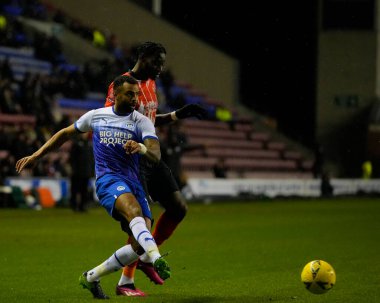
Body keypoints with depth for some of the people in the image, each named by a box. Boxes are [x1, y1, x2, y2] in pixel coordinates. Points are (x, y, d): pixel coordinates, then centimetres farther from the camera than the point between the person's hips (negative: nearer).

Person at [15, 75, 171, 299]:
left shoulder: (142, 122, 4)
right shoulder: (96, 116, 9)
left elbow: (156, 155, -11)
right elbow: (66, 133, 25)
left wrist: (142, 148, -35)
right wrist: (37, 155, 24)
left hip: (134, 183, 2)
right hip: (108, 180, -2)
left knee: (139, 246, -11)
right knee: (134, 210, -36)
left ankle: (91, 277, 8)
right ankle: (157, 260, -57)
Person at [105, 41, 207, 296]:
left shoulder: (151, 84, 12)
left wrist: (178, 115, 17)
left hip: (152, 158, 9)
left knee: (179, 208, 5)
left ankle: (146, 257, 19)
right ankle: (125, 283, -2)